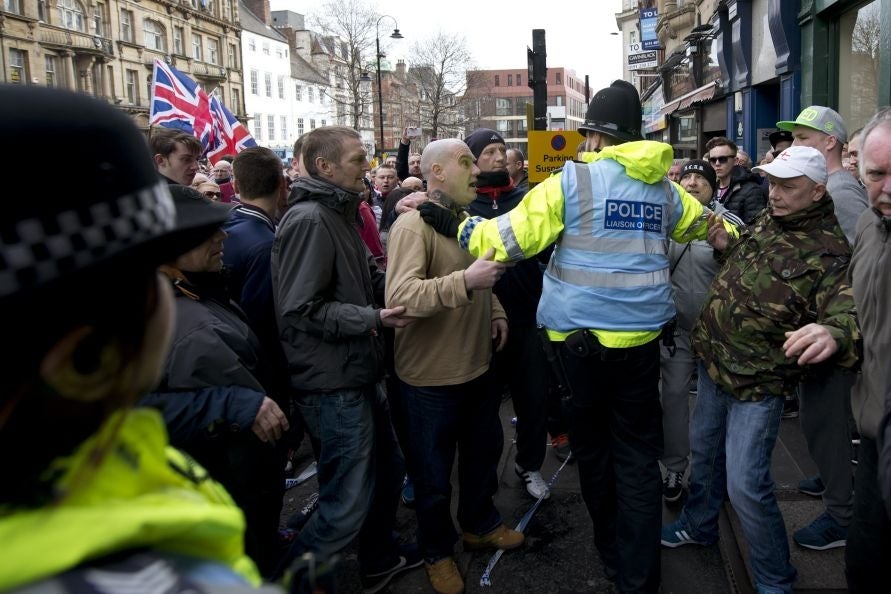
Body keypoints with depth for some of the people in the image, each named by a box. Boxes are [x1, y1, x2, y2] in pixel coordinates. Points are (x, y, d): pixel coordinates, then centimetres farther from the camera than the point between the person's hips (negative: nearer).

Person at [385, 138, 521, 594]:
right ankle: (437, 552, 31)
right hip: (431, 377, -8)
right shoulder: (413, 225, -19)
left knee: (484, 452, 24)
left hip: (477, 366, 8)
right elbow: (399, 296, -34)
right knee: (434, 474, 9)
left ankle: (480, 525, 47)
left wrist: (495, 310, 6)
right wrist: (466, 281, -43)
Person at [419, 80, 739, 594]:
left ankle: (612, 552, 32)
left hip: (582, 335, -3)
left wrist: (456, 227, 3)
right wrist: (740, 237, 46)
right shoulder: (664, 188, 7)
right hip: (641, 335, 3)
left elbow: (513, 237, -11)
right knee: (638, 454, 10)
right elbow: (708, 224, 25)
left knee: (592, 443, 16)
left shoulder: (572, 181, -8)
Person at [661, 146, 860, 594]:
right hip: (714, 359, 8)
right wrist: (725, 245, 1)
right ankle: (698, 524, 48)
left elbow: (847, 310, -33)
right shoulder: (767, 220, 3)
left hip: (759, 380, -8)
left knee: (745, 483, -8)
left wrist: (834, 333, -56)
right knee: (704, 447, 24)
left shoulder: (829, 252, -19)